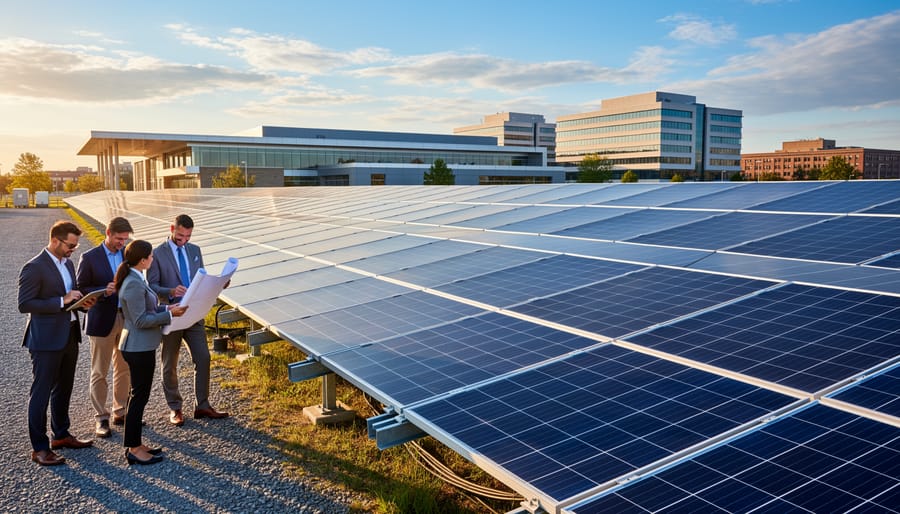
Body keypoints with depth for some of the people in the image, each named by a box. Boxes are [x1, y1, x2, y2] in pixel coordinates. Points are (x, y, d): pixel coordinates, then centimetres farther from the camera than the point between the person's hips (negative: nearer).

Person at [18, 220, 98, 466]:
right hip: (46, 339, -8)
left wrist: (82, 303, 1)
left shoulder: (68, 263, 10)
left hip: (69, 335, 8)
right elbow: (24, 304, -18)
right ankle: (39, 448, 11)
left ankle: (61, 435, 34)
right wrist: (62, 300, -23)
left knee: (63, 389, 19)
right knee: (41, 393, 1)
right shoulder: (34, 268, -15)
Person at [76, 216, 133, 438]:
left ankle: (120, 412, 26)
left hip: (127, 319, 4)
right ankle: (101, 418, 15)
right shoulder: (90, 258, -6)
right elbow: (80, 289, -6)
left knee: (124, 370, 12)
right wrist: (104, 291, -22)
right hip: (102, 321, -4)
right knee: (99, 372, 5)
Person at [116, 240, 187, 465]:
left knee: (137, 395, 17)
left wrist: (166, 308, 7)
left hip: (139, 346, 11)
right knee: (139, 396, -1)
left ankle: (135, 443, 28)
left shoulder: (135, 279, 10)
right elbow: (141, 320, -22)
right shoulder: (134, 285, -22)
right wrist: (169, 314, -18)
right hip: (139, 348, -11)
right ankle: (134, 449, 10)